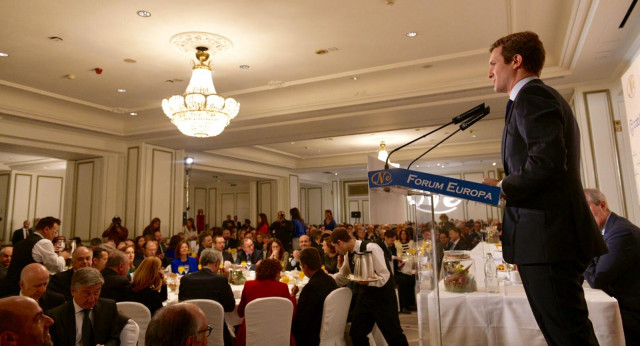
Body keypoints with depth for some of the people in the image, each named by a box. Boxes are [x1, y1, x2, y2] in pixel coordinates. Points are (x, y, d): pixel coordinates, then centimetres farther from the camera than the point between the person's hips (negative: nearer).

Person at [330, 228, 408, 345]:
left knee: (393, 335, 3)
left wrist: (367, 281, -33)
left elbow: (384, 277, -25)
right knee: (356, 333, 8)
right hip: (364, 296, 7)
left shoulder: (371, 248, -22)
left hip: (383, 296, -7)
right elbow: (342, 276, 18)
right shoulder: (348, 253, 2)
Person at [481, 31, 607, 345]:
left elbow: (547, 159, -22)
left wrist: (503, 187, -9)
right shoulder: (544, 96, 24)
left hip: (546, 236, -11)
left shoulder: (531, 95, -8)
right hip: (557, 236, 11)